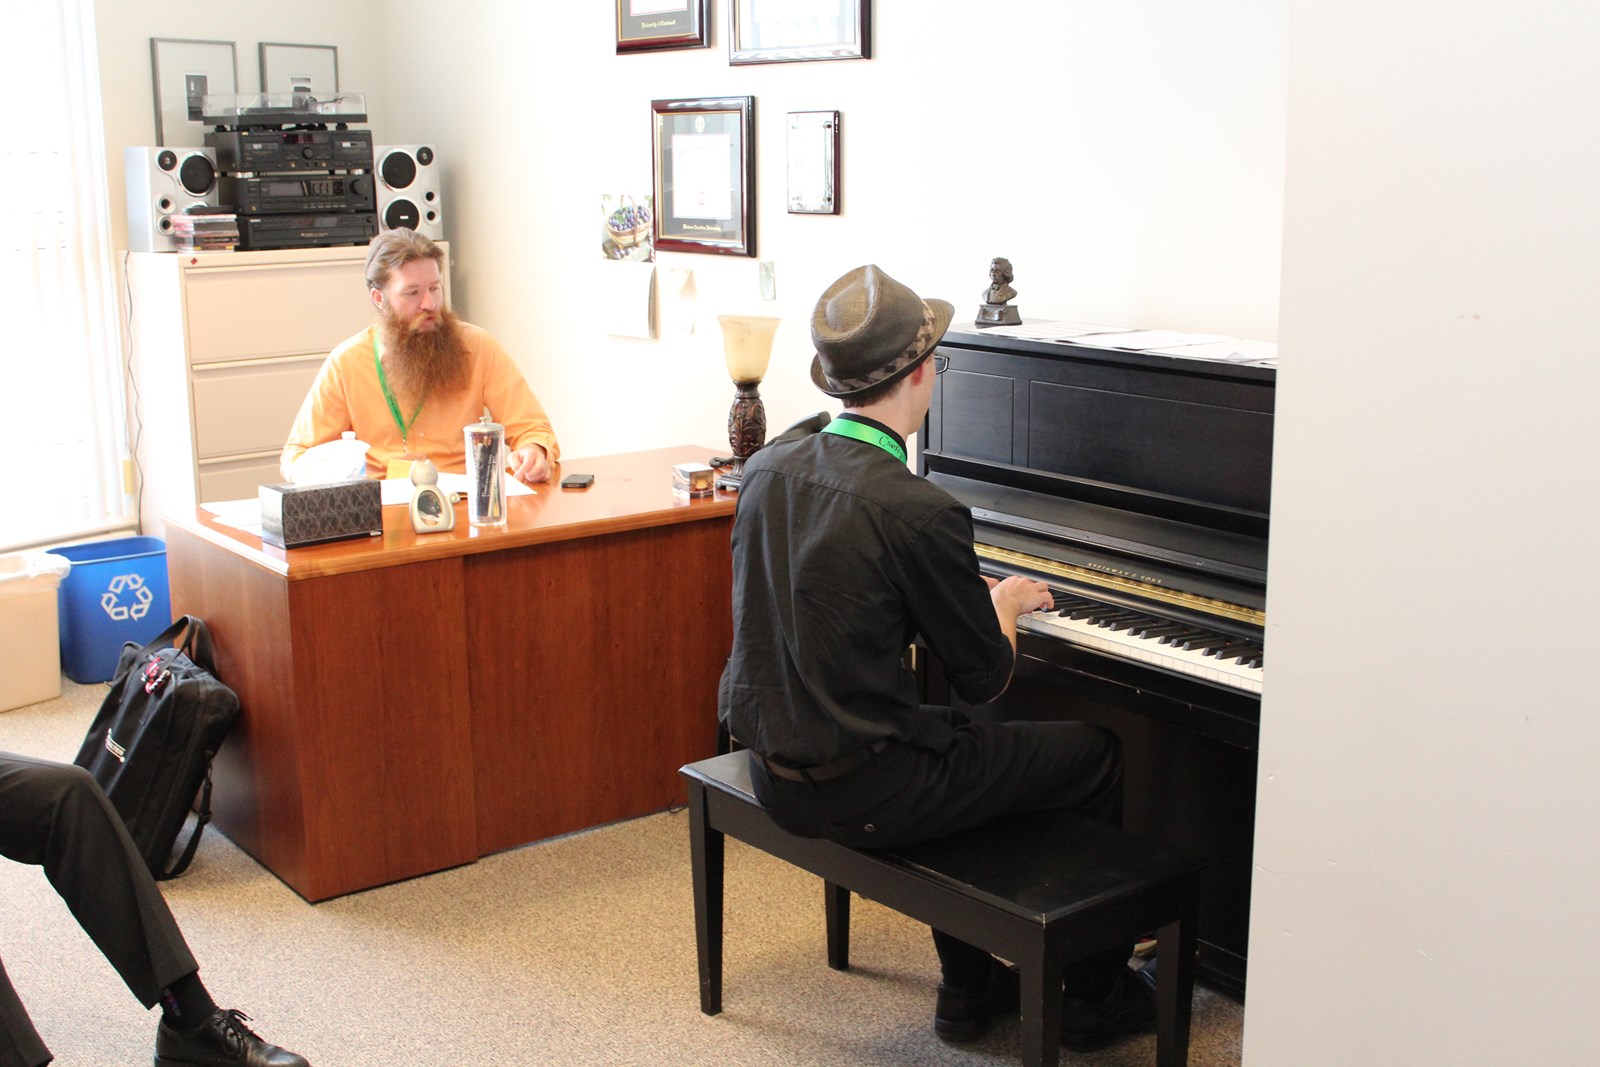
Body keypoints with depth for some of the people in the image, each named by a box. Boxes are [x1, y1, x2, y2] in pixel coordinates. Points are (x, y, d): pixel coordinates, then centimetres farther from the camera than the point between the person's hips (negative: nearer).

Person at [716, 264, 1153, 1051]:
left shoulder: (769, 466, 0)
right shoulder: (919, 511, -23)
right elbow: (986, 679, -11)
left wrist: (973, 596, 18)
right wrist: (1004, 604, 10)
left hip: (774, 770, 8)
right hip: (858, 793, -8)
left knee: (956, 733, 33)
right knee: (1096, 754, 11)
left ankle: (969, 987, 38)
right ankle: (1096, 998, 28)